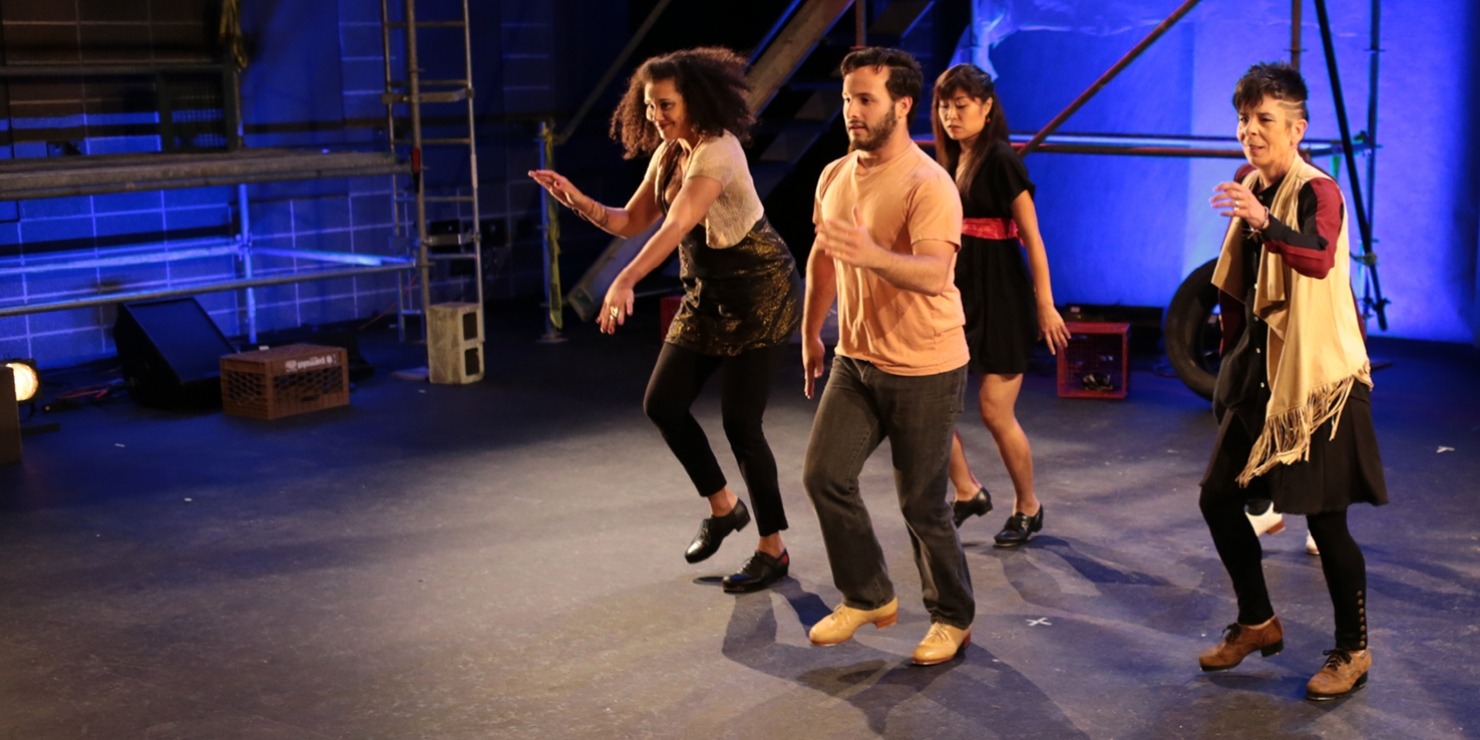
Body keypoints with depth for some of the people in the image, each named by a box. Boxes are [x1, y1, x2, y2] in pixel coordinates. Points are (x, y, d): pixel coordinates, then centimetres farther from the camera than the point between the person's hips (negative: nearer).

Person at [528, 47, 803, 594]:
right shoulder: (667, 153, 5)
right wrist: (577, 200, -10)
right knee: (662, 403, 3)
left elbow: (676, 226, -36)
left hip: (760, 290, -9)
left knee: (740, 422, -7)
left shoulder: (716, 151, -22)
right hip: (707, 292, 9)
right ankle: (723, 507, 23)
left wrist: (624, 282, -47)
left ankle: (772, 551, 8)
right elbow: (631, 222, 8)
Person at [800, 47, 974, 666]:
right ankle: (868, 597, 20)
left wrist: (871, 254, -51)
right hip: (855, 359, 7)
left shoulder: (929, 185, -19)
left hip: (925, 370, -6)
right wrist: (810, 332, 24)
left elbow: (933, 273, -34)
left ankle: (953, 617, 24)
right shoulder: (834, 176, 4)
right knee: (824, 476, 0)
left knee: (921, 503, 2)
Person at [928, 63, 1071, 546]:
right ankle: (967, 493, 17)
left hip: (1001, 296, -7)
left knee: (995, 411, -3)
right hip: (960, 293, 7)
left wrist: (1045, 305, -15)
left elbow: (1031, 238, -13)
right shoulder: (950, 163, 10)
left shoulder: (1001, 161, -11)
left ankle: (1027, 508, 18)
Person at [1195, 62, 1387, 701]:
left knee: (1325, 518, -2)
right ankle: (1257, 623, 29)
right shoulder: (1251, 188, 8)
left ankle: (1353, 651, 17)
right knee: (1218, 498, 9)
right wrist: (1232, 367, 18)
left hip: (1317, 379, -7)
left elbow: (1319, 258, -36)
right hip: (1261, 375, 8)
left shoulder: (1317, 192, -13)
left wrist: (1263, 222, -52)